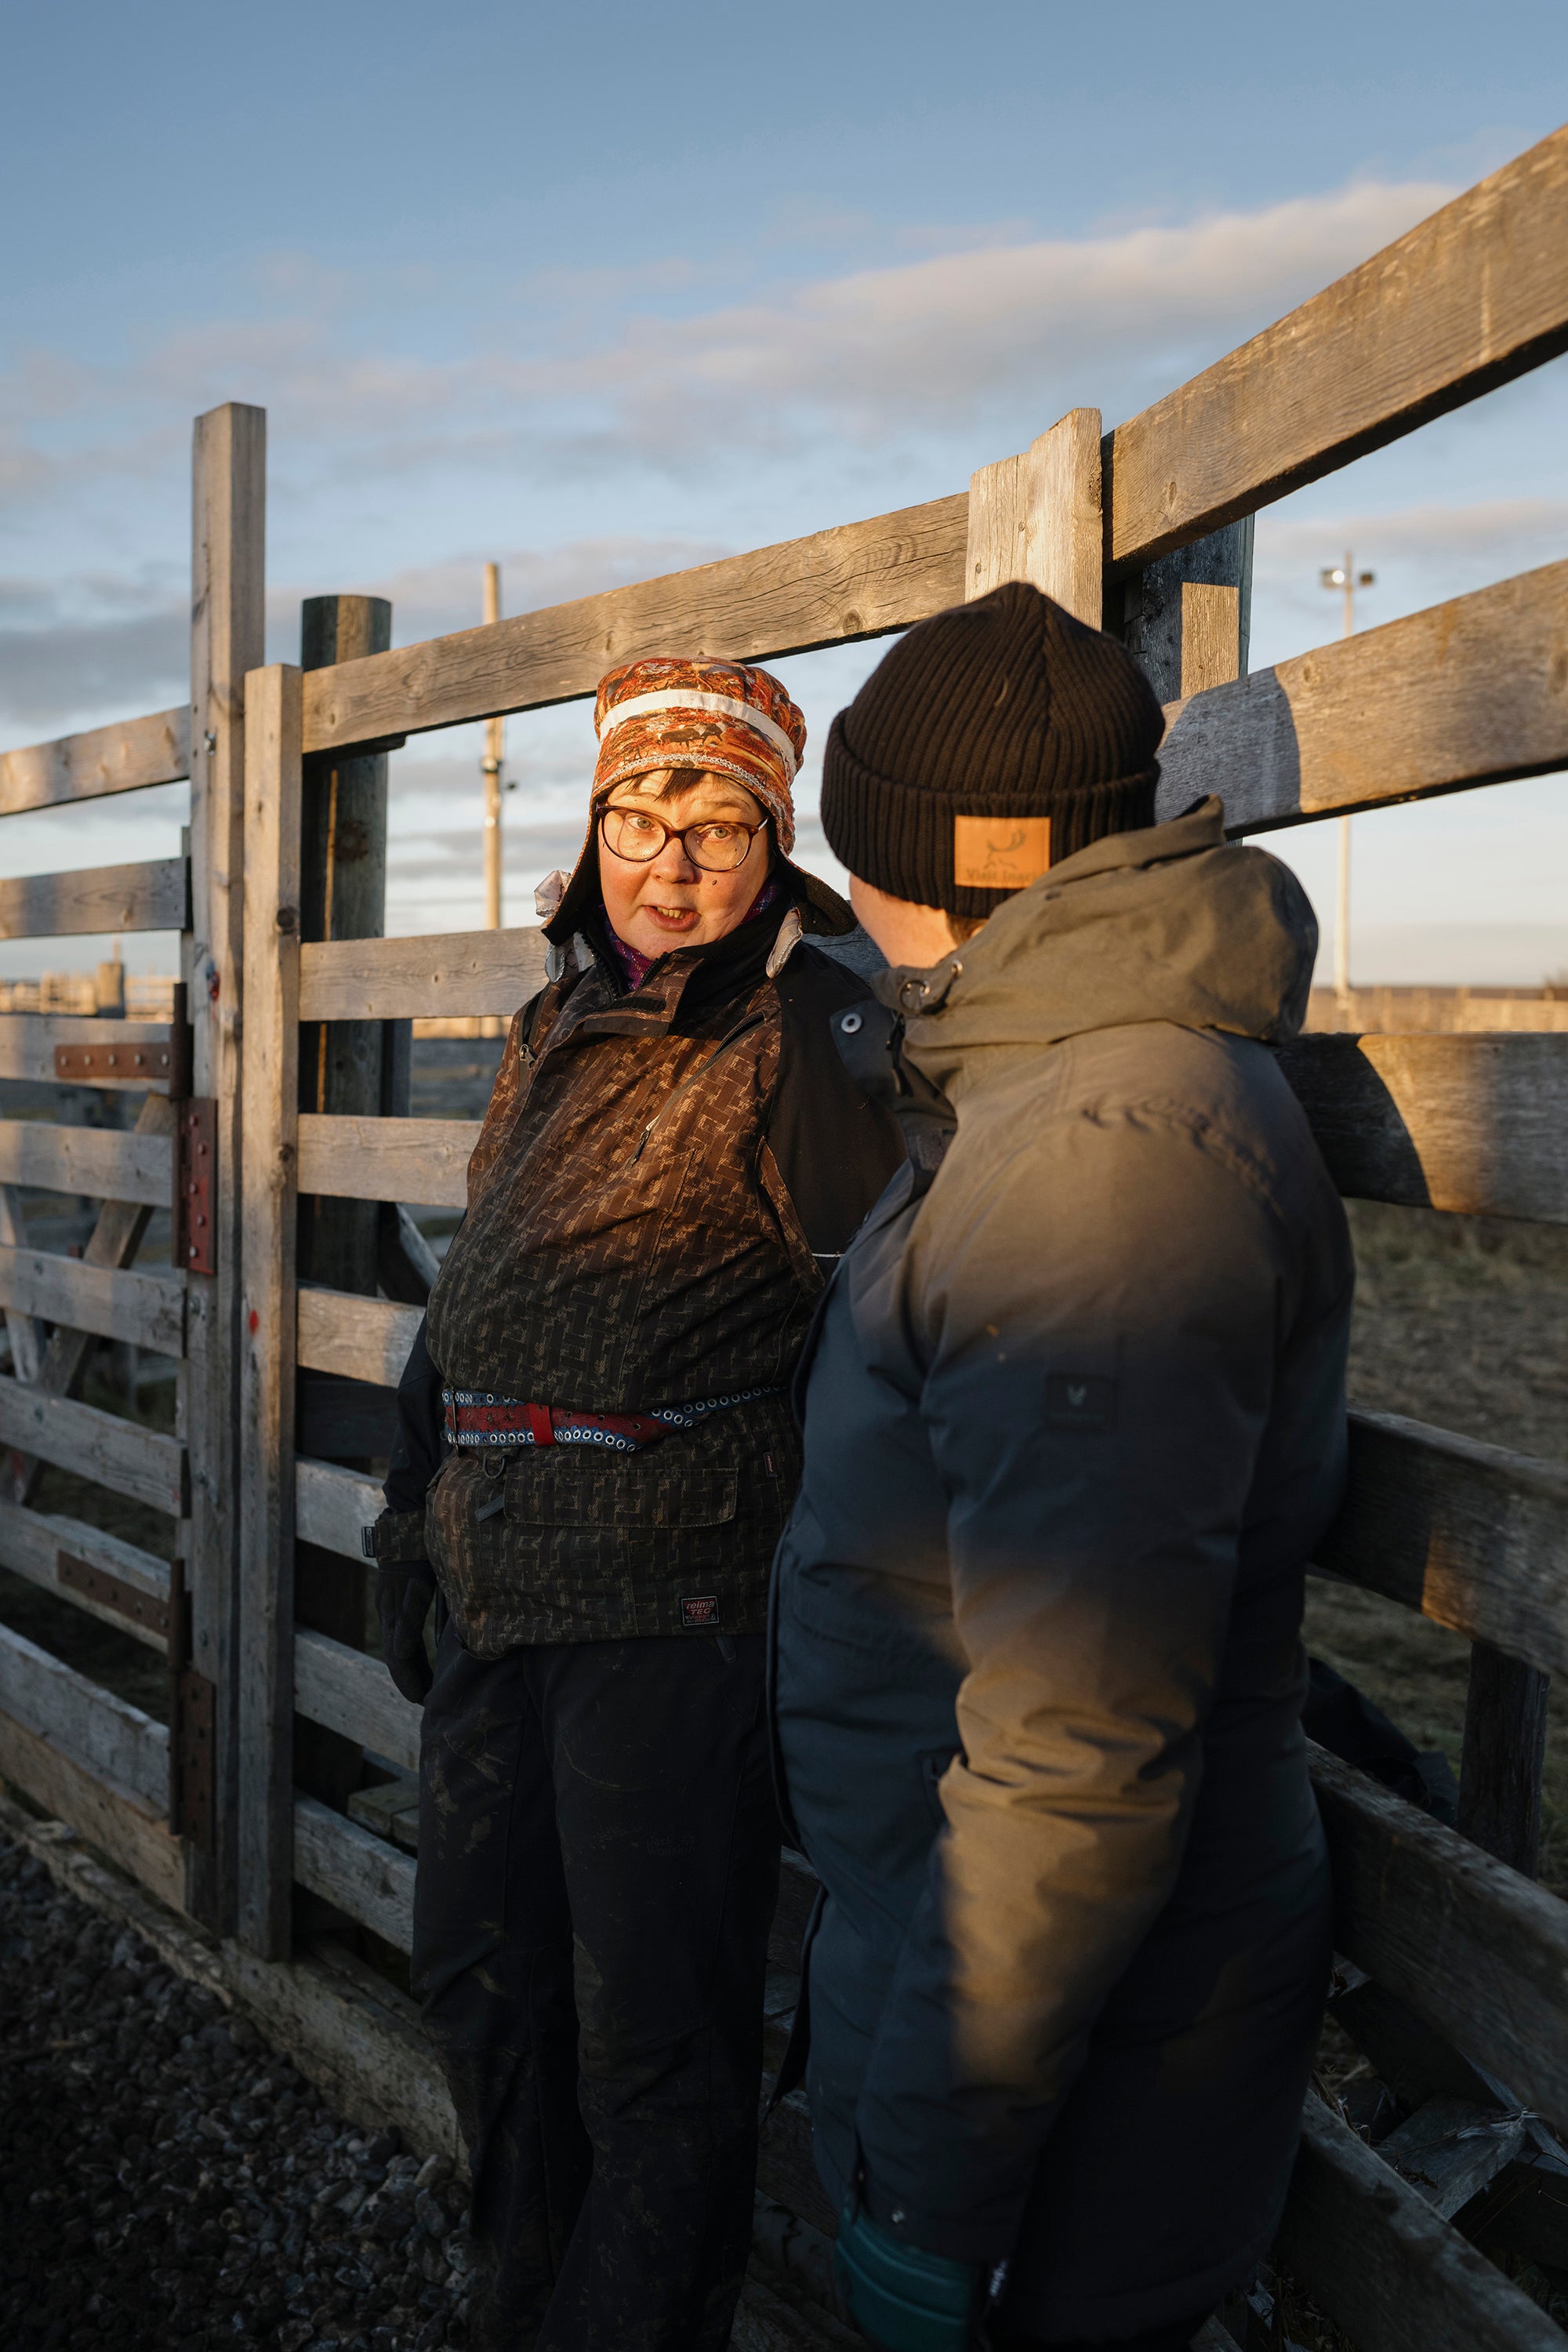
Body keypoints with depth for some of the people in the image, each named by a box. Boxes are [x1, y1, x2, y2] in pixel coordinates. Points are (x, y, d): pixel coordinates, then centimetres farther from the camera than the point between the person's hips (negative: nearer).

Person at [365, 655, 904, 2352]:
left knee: (652, 2036, 5)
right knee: (478, 1974, 21)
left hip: (674, 1589, -8)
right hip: (500, 1580, 8)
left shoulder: (801, 1035, -12)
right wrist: (416, 1507, 19)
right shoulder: (561, 1022, 12)